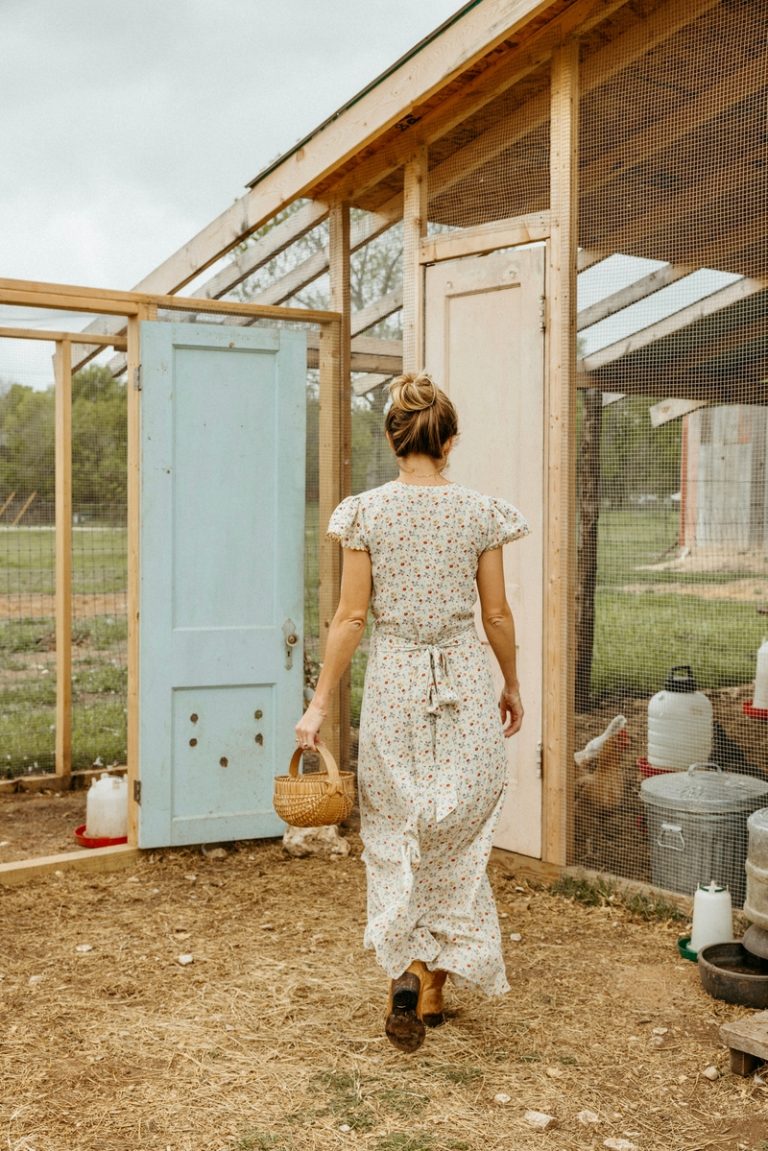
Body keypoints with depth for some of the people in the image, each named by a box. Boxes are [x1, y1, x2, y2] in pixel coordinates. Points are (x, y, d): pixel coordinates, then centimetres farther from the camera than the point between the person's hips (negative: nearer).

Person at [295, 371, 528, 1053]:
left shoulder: (366, 512, -5)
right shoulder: (480, 513, -3)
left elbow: (351, 617, -7)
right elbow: (497, 614, 2)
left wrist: (320, 703, 0)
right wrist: (512, 687, 17)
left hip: (394, 683, 0)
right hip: (465, 687, 1)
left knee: (393, 837, 13)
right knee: (456, 840, 13)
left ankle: (406, 971, -1)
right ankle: (435, 984, 21)